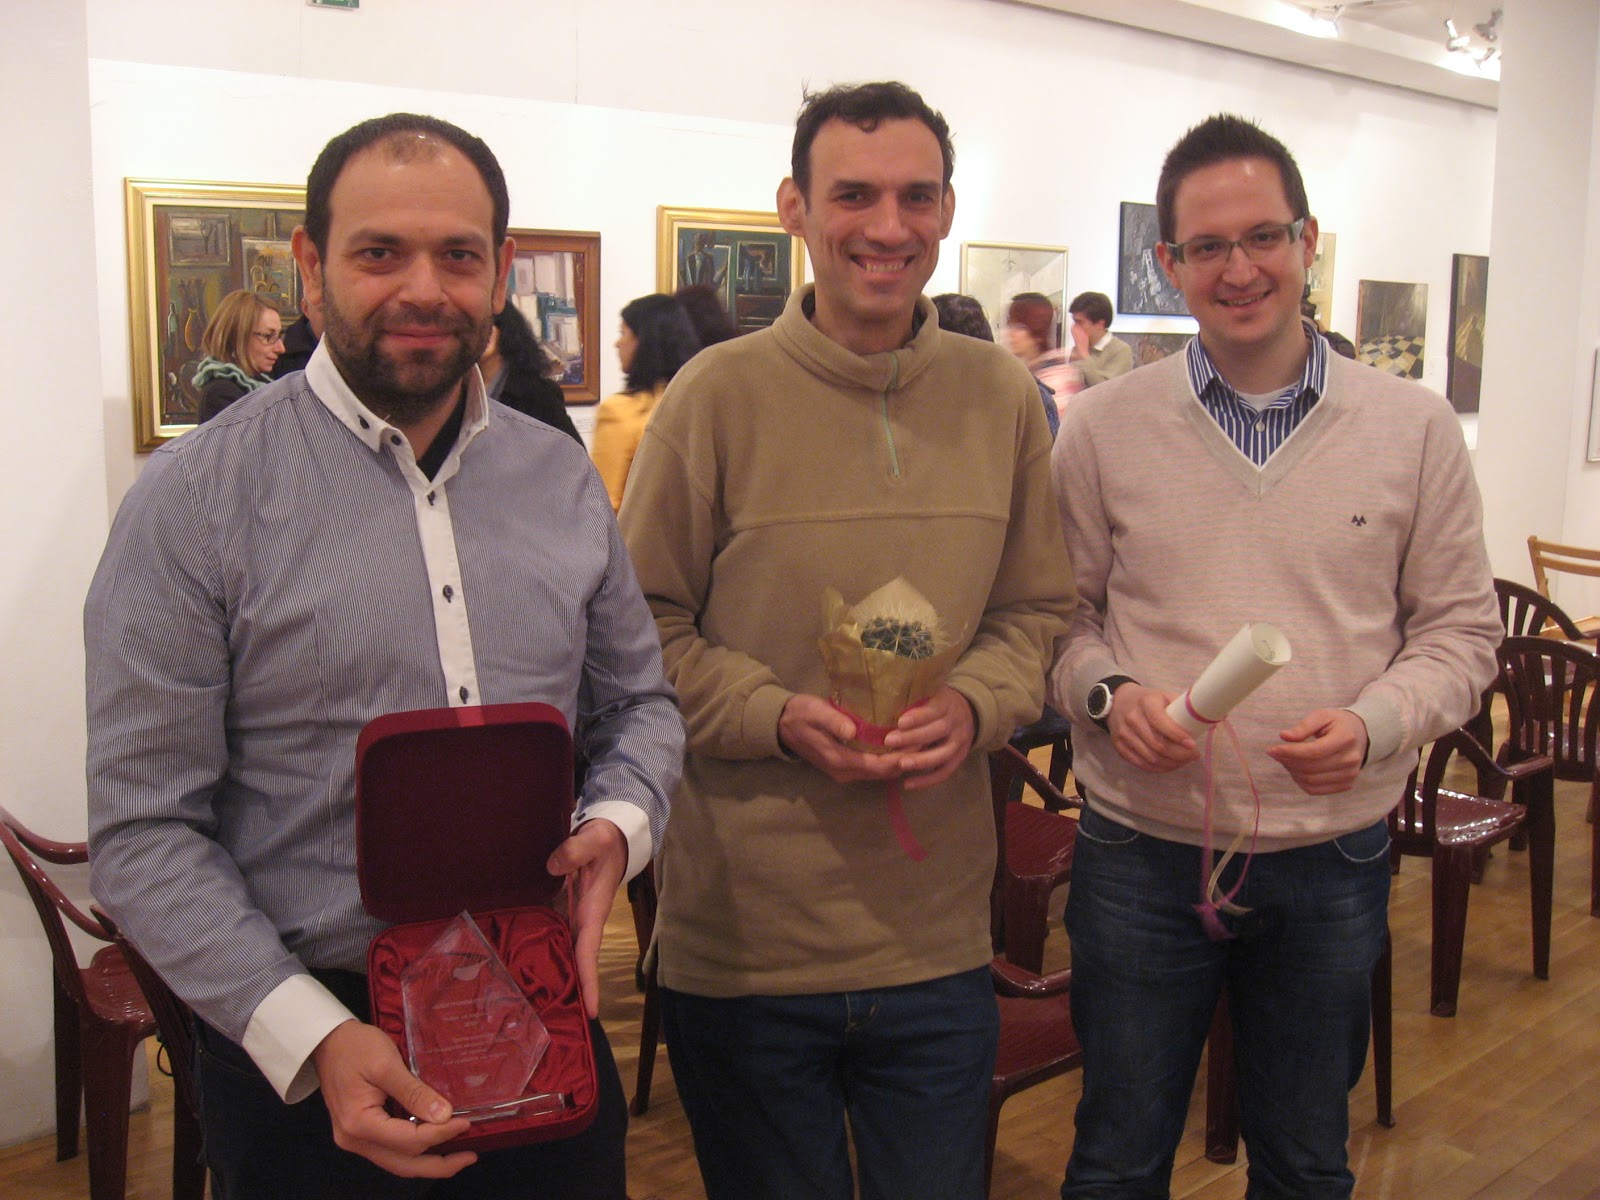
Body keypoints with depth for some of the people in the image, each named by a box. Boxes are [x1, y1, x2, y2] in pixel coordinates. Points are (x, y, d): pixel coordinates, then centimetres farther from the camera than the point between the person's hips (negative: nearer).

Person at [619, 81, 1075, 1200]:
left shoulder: (1003, 395, 3)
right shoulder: (719, 393, -8)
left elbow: (1039, 611, 10)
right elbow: (645, 627, -3)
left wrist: (974, 705, -11)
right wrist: (781, 717, -18)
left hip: (938, 938, 3)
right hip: (741, 940, -3)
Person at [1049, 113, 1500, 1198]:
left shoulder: (1414, 429, -1)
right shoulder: (1101, 430, -2)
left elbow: (1462, 629, 2)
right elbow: (1058, 617, 4)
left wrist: (1372, 721, -16)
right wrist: (1108, 694, -17)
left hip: (1333, 858, 1)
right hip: (1143, 853, -1)